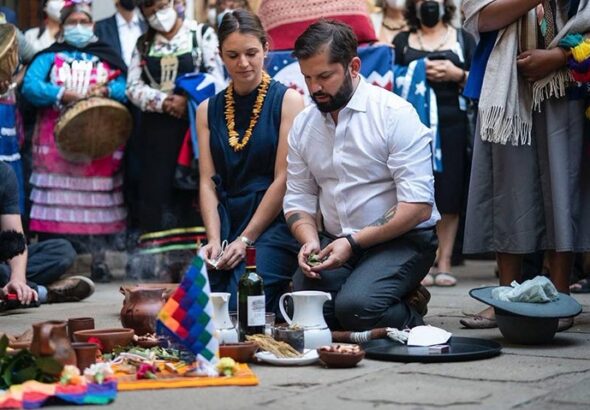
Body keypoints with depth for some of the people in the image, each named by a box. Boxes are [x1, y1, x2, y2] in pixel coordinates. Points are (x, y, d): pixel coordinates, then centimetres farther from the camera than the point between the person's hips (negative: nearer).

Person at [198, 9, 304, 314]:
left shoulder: (288, 100, 0)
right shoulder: (208, 110, 13)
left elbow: (283, 179, -6)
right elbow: (207, 182, 6)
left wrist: (246, 239, -11)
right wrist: (214, 239, -9)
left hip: (273, 222, -3)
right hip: (227, 222, 3)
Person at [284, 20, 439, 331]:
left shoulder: (395, 115, -12)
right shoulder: (303, 124, 7)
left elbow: (418, 206, -17)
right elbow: (298, 200, 11)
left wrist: (353, 243, -21)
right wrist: (310, 241, -11)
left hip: (401, 239, -5)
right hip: (334, 243, 6)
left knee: (355, 307, -31)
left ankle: (410, 319, 2)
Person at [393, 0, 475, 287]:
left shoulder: (463, 39, 17)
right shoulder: (402, 41, 18)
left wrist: (457, 74, -5)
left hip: (452, 123, 0)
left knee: (450, 194, -3)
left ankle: (444, 262, 1)